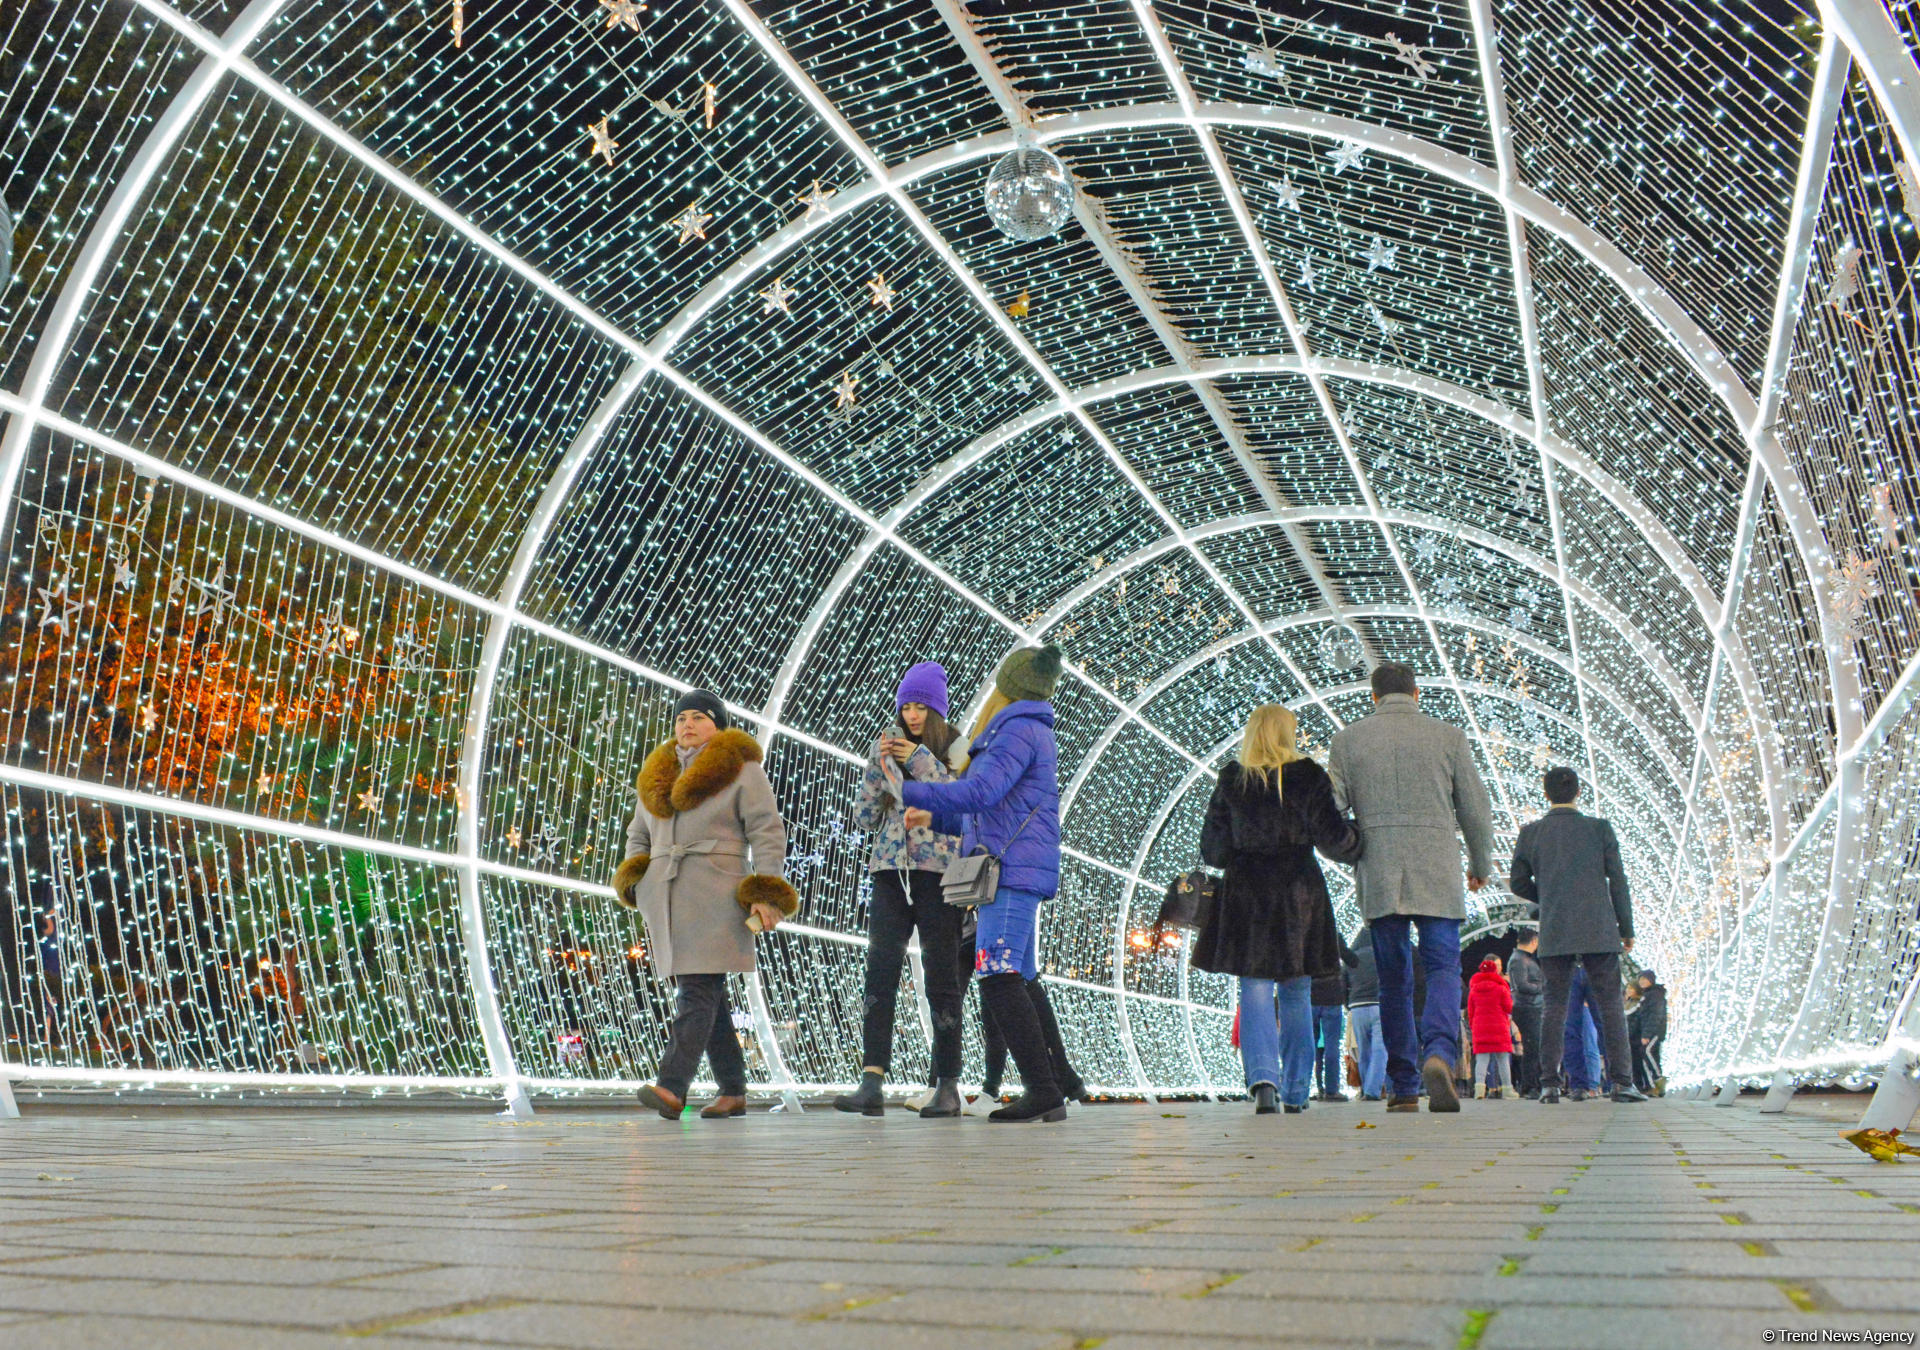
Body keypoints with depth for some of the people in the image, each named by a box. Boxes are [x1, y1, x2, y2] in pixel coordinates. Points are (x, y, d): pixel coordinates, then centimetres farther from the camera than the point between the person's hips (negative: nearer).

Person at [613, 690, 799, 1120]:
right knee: (707, 998, 7)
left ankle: (672, 1088, -24)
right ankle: (733, 1092, 13)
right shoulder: (658, 774, 20)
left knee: (698, 990, -15)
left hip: (715, 896, -6)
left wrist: (766, 895, -13)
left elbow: (768, 831, -4)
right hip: (666, 898, 6)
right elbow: (639, 835, 27)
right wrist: (633, 874, 6)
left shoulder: (741, 770, 2)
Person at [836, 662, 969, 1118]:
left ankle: (948, 1086, 6)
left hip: (940, 872, -2)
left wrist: (920, 759, -15)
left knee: (941, 975, -2)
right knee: (880, 969, -11)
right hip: (892, 870, 3)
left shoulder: (958, 749, 6)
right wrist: (878, 767, -3)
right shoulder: (888, 747, 14)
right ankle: (872, 1084, -18)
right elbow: (863, 817, 11)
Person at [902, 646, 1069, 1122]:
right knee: (1023, 980, 11)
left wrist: (908, 791, -13)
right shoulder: (1036, 734, 23)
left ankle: (1041, 1089, -19)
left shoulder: (1017, 729, -8)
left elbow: (981, 793, -21)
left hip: (1011, 870, -10)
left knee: (998, 977, -16)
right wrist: (935, 819, 27)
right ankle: (1057, 1086, 12)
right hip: (1019, 873, 10)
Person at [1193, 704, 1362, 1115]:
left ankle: (1262, 1078, -21)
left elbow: (1212, 849, 6)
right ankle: (1295, 1093, 14)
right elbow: (1333, 837, -7)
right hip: (1299, 893, 0)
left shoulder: (1231, 781, 2)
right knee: (1296, 995, 10)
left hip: (1246, 894, 0)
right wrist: (1356, 843, 14)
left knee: (1255, 991, 0)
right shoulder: (1308, 777, -3)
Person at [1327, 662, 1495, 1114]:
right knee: (1443, 967, 2)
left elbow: (1332, 809, 2)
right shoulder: (1448, 737, 4)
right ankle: (1439, 1053, -24)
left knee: (1393, 980, 8)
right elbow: (1476, 809, 7)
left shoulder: (1347, 739, 5)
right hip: (1437, 874, -1)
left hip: (1378, 877, 1)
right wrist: (1481, 865, 21)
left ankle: (1404, 1088, 10)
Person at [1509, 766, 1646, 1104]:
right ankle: (1622, 1082, -1)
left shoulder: (1531, 833, 4)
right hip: (1598, 930, -1)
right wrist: (1627, 929, 9)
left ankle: (1549, 1084, -2)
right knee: (1611, 1003, 4)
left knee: (1554, 1005, 3)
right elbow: (1618, 882, 2)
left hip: (1554, 933, 1)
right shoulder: (1599, 829, 1)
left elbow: (1518, 883, 9)